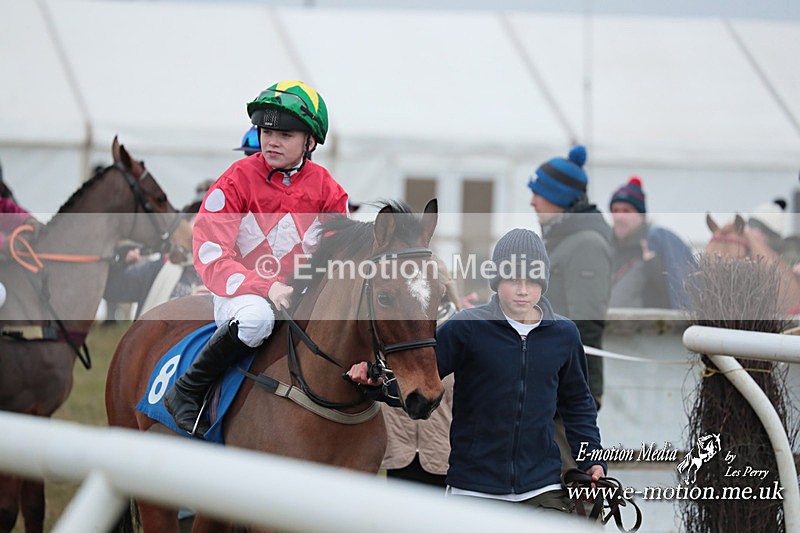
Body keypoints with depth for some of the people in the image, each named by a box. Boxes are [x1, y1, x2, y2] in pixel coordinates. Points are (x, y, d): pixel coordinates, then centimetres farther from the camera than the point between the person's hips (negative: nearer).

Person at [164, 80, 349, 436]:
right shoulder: (238, 181, -8)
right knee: (256, 317, -38)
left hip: (303, 297, 5)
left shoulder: (325, 189, 3)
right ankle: (186, 392, -20)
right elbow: (210, 256, -14)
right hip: (241, 293, -4)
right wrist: (266, 288, -27)